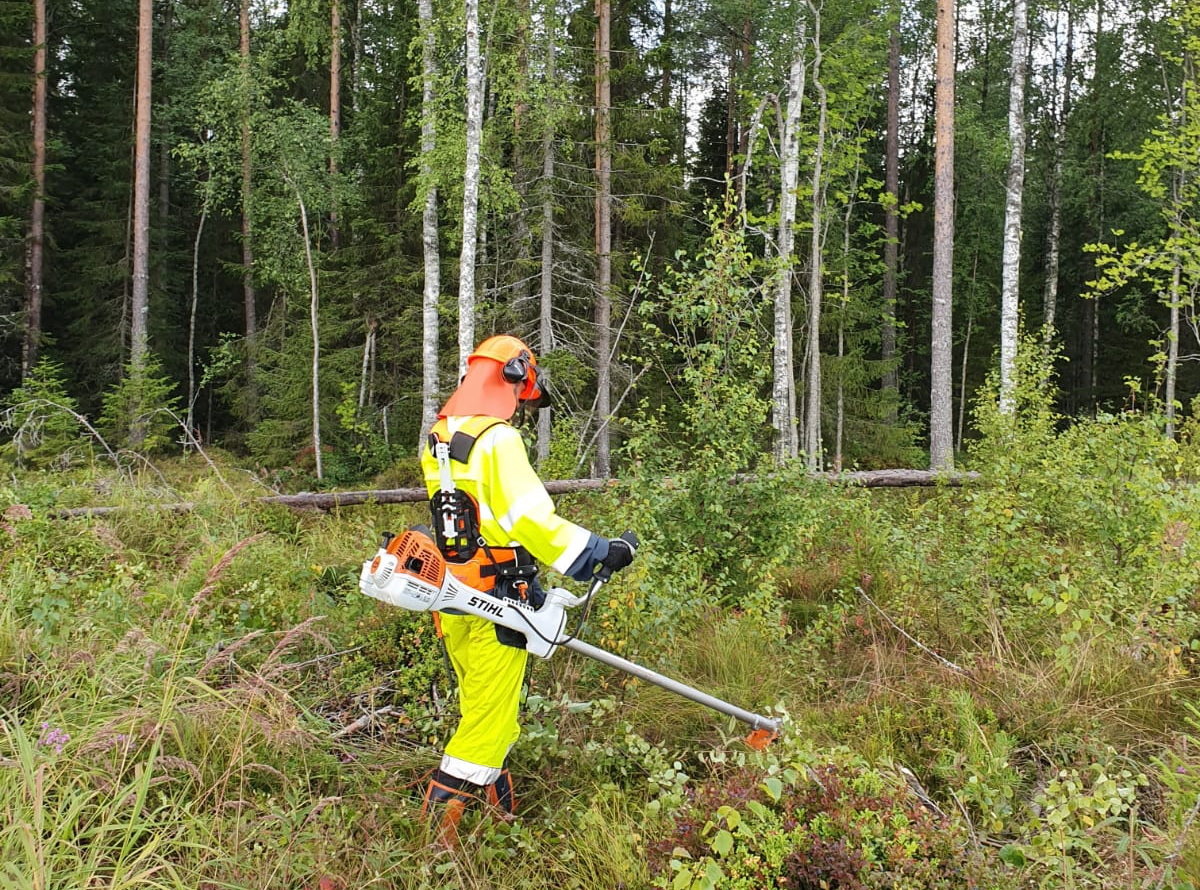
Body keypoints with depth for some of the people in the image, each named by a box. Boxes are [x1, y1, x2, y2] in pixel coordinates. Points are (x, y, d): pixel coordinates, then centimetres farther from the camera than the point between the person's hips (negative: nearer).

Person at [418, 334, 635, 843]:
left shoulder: (438, 439, 11)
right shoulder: (497, 439, -17)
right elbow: (532, 518, -23)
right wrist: (600, 553, -17)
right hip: (495, 599, -9)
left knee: (478, 706, 20)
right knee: (490, 716, 0)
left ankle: (500, 810, 34)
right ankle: (438, 831, 3)